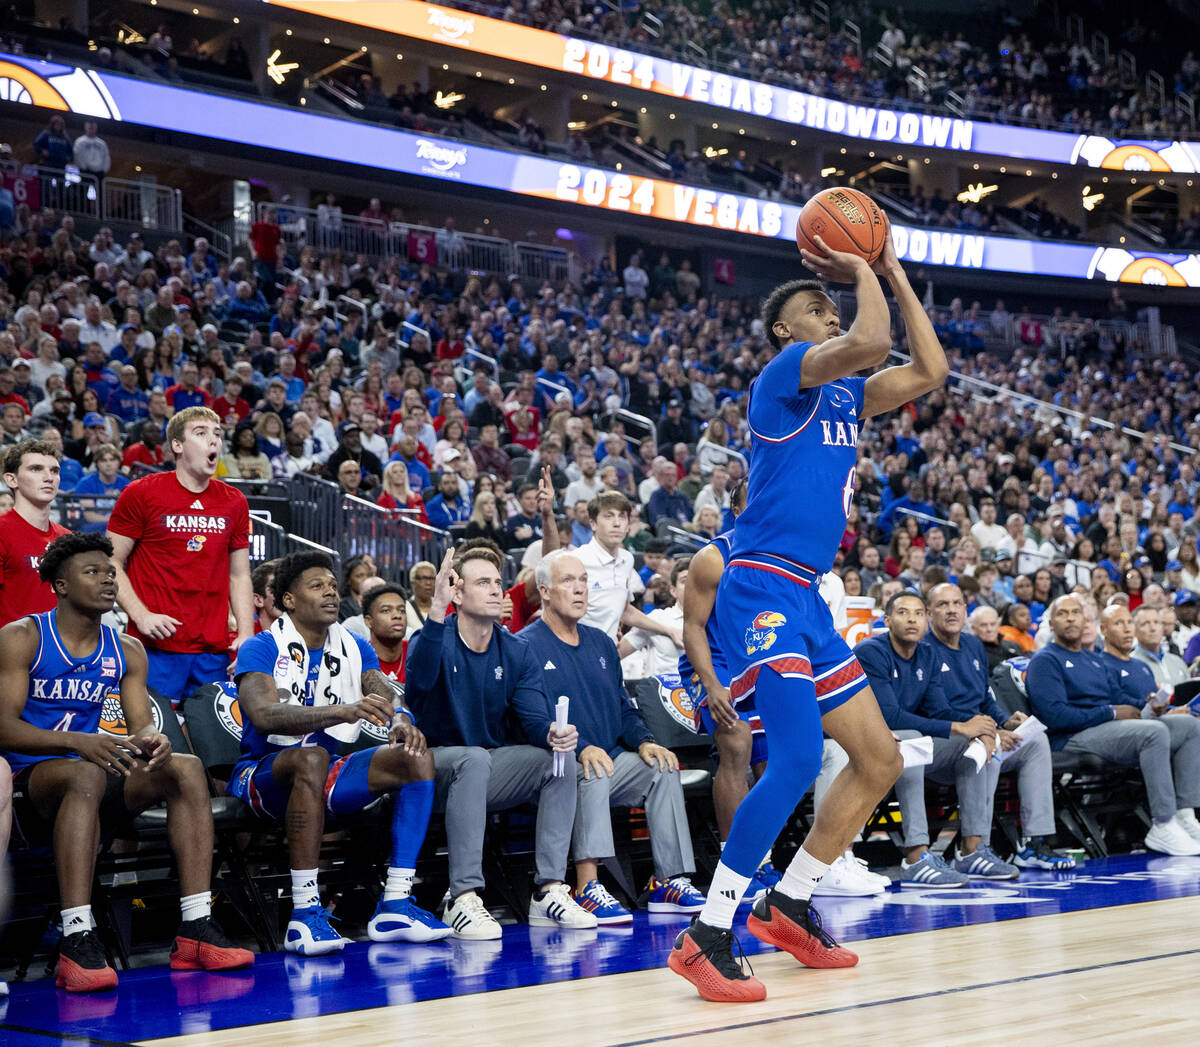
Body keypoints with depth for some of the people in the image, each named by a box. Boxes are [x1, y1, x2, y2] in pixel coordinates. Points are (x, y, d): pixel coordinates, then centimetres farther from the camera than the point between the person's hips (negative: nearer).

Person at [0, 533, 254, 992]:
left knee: (187, 768, -16)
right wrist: (79, 743, -31)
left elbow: (142, 725, 5)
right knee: (86, 774, -38)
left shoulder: (126, 651, 12)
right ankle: (77, 942, -47)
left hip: (88, 775, 6)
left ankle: (195, 930, -23)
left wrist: (152, 741, -22)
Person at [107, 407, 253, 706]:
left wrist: (246, 636, 4)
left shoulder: (234, 503, 12)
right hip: (155, 647, -4)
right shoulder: (141, 494, -1)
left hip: (215, 649, 4)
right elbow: (112, 563, 0)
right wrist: (141, 615, -13)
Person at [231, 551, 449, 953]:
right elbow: (263, 715, -27)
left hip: (326, 774, 6)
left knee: (417, 757, -14)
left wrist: (401, 721, -28)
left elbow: (388, 700, -2)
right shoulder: (261, 648, -9)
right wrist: (343, 712, -40)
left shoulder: (356, 649, 10)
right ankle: (304, 913, -38)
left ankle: (395, 904, -21)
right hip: (264, 776, -6)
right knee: (310, 756, -38)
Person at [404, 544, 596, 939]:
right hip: (436, 769, -5)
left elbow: (536, 718, -3)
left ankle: (549, 892, -20)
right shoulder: (435, 639, -10)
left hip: (491, 774, 5)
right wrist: (436, 611, -46)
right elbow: (419, 680, -34)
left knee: (559, 755, -16)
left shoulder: (516, 651, 6)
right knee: (474, 758, -36)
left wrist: (555, 733, -29)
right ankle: (463, 899, -38)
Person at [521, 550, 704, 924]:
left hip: (608, 758, 7)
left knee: (661, 766, -14)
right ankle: (587, 888, -40)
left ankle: (669, 881, -14)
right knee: (594, 773, -35)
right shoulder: (525, 646, -4)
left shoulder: (600, 643, 19)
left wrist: (643, 742, -1)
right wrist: (581, 749, -27)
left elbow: (623, 707, 21)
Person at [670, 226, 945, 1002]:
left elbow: (929, 370, 19)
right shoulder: (786, 374, -6)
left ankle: (788, 907, 19)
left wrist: (894, 276, 17)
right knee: (799, 756, -23)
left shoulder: (846, 393, 19)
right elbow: (871, 340, -22)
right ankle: (708, 937, -19)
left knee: (881, 761, 10)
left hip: (807, 598, 10)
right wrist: (863, 271, -4)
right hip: (762, 589, -10)